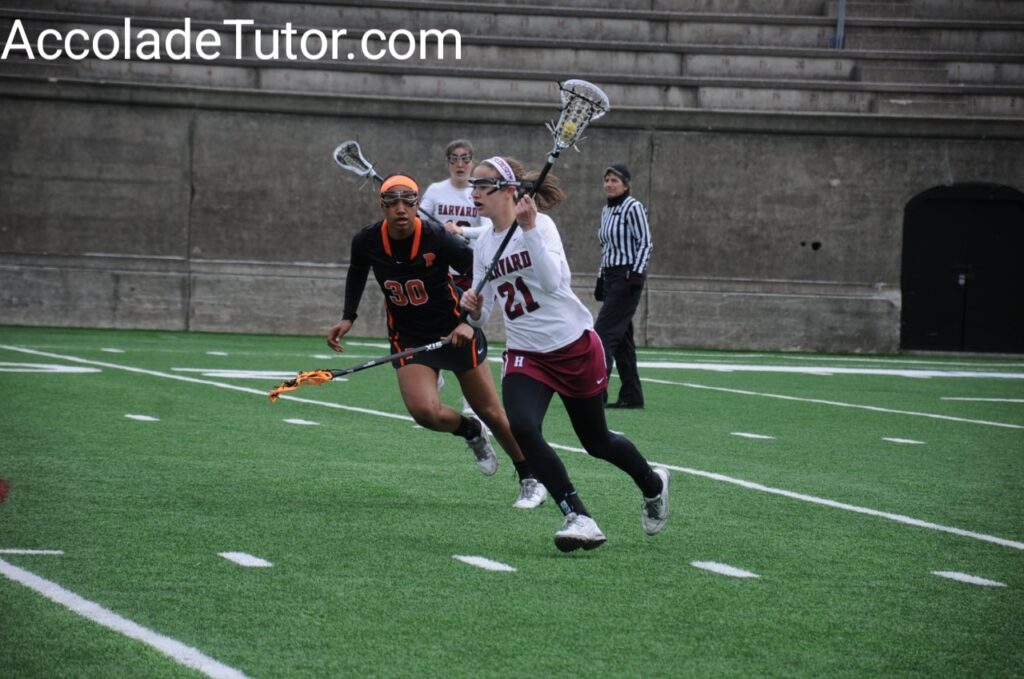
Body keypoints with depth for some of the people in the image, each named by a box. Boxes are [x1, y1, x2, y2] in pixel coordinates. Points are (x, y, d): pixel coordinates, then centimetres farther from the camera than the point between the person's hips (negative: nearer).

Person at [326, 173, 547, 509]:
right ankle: (471, 432, 14)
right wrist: (348, 317, 4)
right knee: (424, 411, -21)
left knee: (490, 411, 4)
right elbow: (357, 272, 12)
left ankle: (530, 481, 24)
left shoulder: (438, 240, -23)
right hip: (408, 339, 2)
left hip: (456, 332, -2)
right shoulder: (367, 242, -12)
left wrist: (470, 321, -29)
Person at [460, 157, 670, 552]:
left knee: (596, 441, 11)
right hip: (526, 354, 4)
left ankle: (653, 483, 43)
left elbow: (551, 281, -30)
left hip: (575, 347, -4)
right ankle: (578, 518, -18)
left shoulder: (540, 224, -13)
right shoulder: (484, 245, 3)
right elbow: (480, 317, 6)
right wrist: (473, 308, -17)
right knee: (521, 428, -24)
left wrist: (528, 229, -35)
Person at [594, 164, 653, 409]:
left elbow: (645, 243, -13)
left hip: (628, 277, -9)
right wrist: (601, 279, 20)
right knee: (621, 338, 8)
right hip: (611, 276, 9)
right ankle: (631, 396, 10)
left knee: (604, 332, -15)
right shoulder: (606, 210, 16)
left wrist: (636, 274, -20)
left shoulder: (633, 208, -9)